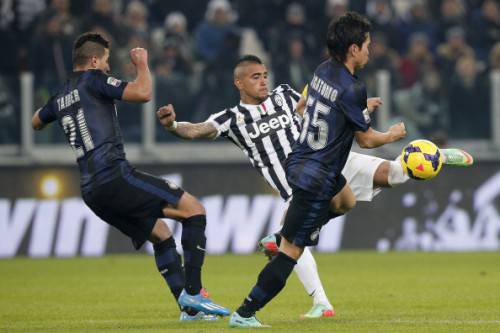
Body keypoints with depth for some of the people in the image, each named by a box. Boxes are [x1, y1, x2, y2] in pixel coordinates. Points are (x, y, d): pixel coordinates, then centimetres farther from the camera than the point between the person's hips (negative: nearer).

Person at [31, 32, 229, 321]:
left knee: (160, 234, 20)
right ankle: (193, 292, -12)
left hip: (91, 191, 9)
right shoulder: (94, 79, -4)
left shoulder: (60, 97, 19)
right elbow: (142, 93, -17)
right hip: (115, 175, -9)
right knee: (194, 210, -4)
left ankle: (188, 308, 13)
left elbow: (36, 122, 40)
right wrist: (142, 64, 1)